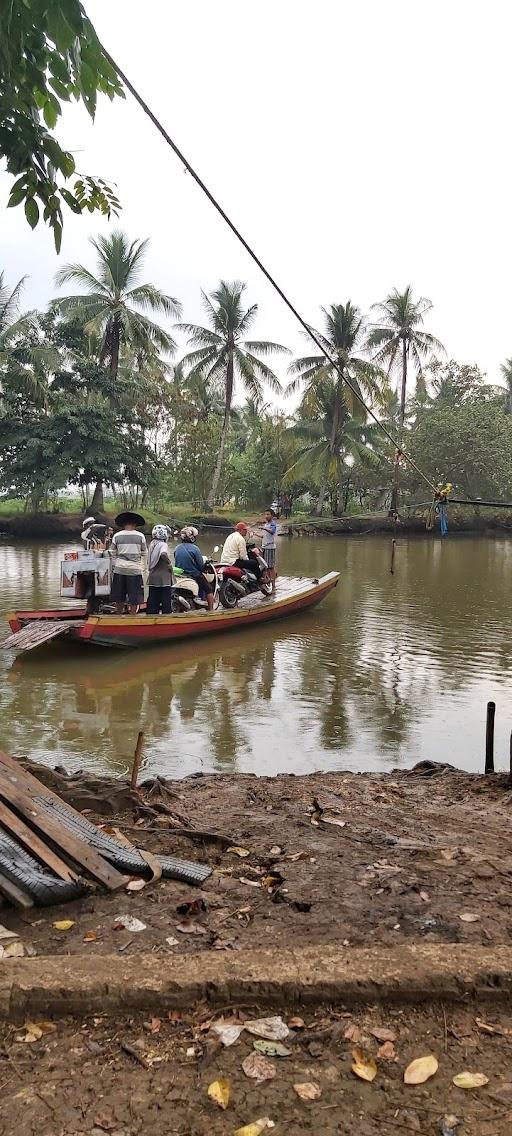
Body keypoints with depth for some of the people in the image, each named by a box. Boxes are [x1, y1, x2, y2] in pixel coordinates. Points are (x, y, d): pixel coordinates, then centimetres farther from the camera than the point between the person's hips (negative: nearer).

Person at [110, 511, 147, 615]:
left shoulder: (117, 536, 2)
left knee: (119, 598, 12)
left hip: (120, 569, 2)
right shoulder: (140, 536, -1)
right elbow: (144, 554, 5)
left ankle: (119, 615, 21)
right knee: (134, 597, 4)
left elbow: (113, 554, 6)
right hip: (135, 569, -2)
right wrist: (143, 568, 16)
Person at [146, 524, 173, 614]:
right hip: (163, 577, -7)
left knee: (152, 599, 10)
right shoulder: (163, 545, -12)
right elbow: (163, 554, -33)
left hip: (152, 577, 7)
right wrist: (169, 563, -19)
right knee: (165, 600, -1)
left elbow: (148, 560, 14)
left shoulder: (152, 544, 11)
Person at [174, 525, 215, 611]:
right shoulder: (194, 548, -19)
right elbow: (201, 565, -14)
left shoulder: (177, 548, -2)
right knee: (209, 589, 13)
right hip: (194, 575, -6)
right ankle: (210, 610, 9)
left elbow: (176, 563, 5)